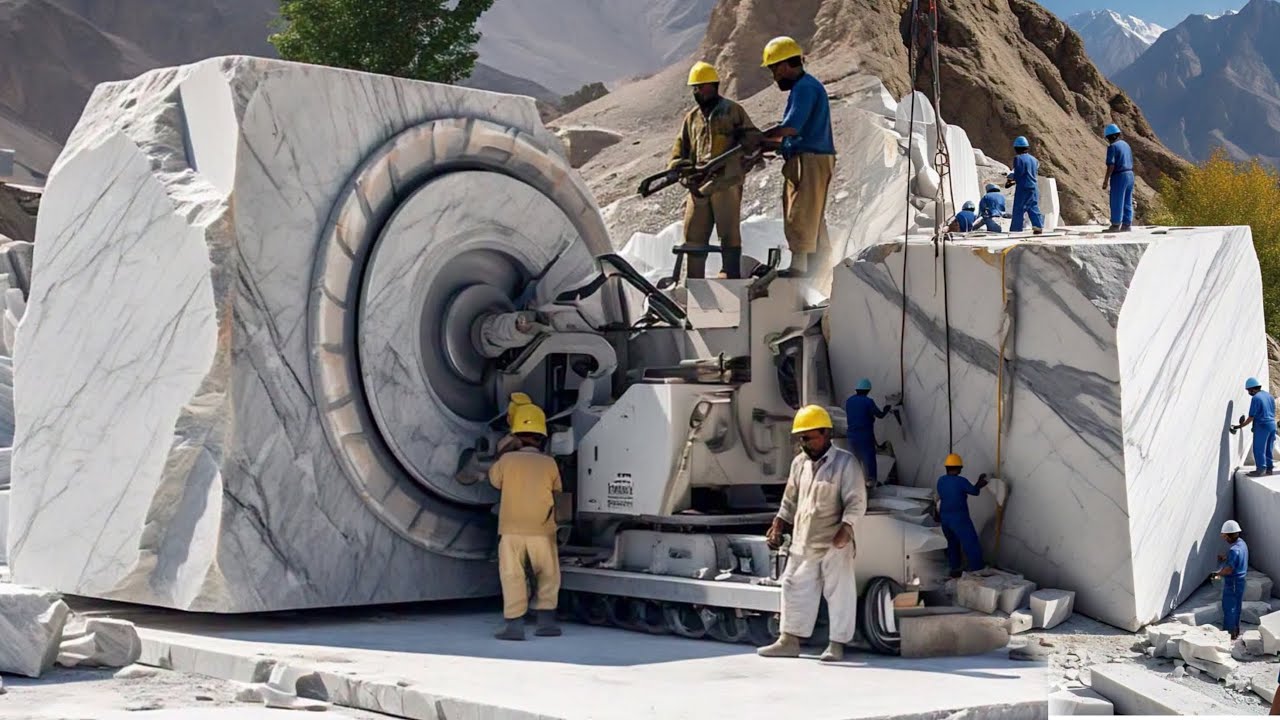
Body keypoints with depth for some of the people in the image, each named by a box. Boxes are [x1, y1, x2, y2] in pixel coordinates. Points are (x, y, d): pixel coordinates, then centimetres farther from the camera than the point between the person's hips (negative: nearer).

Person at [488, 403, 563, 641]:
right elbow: (557, 490, 14)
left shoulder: (506, 460, -2)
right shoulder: (549, 464, -1)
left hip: (511, 529, 0)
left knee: (512, 576, 2)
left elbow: (495, 479, 18)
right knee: (548, 576, 14)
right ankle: (545, 620, 10)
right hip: (542, 530, 0)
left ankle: (514, 624, -6)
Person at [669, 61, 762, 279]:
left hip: (727, 181, -5)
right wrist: (677, 163, 3)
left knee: (729, 231, -4)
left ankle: (731, 276, 0)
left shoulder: (732, 110, 6)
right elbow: (681, 145, 22)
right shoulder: (692, 117, 20)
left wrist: (743, 147, -15)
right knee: (694, 231, 4)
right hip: (699, 183, 5)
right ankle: (695, 279, 10)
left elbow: (752, 136, 5)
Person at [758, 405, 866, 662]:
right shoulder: (800, 463, 11)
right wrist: (778, 525, 12)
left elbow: (856, 501, -13)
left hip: (834, 543, -6)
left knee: (839, 592, 1)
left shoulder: (844, 462, -9)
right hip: (803, 543, 6)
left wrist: (845, 527, -25)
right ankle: (790, 640, 18)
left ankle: (837, 644, 8)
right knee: (795, 588, 10)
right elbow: (790, 500, 20)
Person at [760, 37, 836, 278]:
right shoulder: (802, 87, 21)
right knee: (813, 219, 13)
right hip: (804, 160, 11)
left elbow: (791, 126, -21)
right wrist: (767, 143, 10)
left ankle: (798, 268, -8)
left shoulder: (805, 87, -12)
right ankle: (821, 268, 17)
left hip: (809, 160, -11)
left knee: (799, 217, -9)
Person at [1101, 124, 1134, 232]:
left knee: (1116, 202, -3)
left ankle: (1116, 225, -1)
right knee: (1127, 202, 9)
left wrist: (1106, 180, -15)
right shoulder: (1126, 145, 14)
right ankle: (1127, 225, 9)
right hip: (1130, 175, 8)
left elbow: (1111, 166, -18)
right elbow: (1131, 163, 18)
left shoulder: (1112, 147, -11)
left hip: (1119, 176, -8)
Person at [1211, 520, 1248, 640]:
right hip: (1240, 580, 10)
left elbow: (1229, 570, -28)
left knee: (1229, 608, 1)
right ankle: (1236, 630, 30)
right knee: (1236, 607, 19)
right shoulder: (1242, 544, 4)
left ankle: (1230, 633, 7)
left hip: (1232, 582, -10)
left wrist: (1216, 574, -14)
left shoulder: (1234, 550, -27)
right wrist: (1225, 558, 8)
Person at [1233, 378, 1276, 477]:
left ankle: (1260, 469, -7)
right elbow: (1273, 413, 18)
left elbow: (1251, 417, -14)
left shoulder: (1256, 398, -13)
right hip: (1272, 424, 8)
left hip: (1262, 426, -8)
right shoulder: (1269, 396, 12)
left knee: (1259, 449, -4)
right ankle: (1269, 468, 17)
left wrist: (1240, 426, -4)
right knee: (1268, 449, 14)